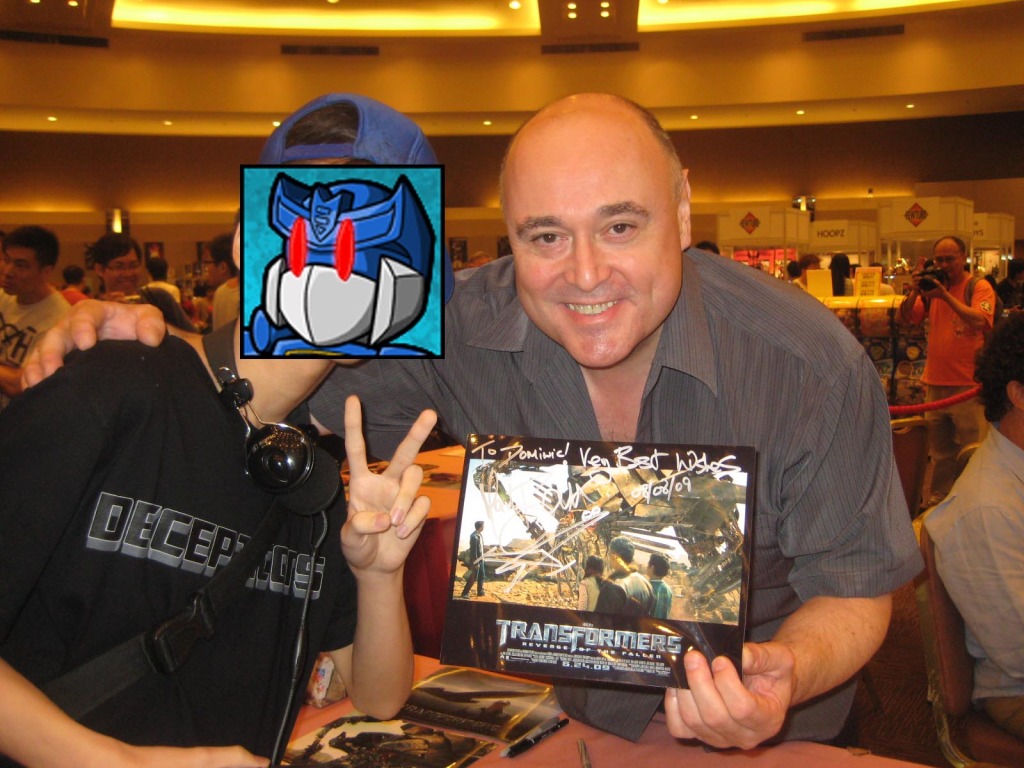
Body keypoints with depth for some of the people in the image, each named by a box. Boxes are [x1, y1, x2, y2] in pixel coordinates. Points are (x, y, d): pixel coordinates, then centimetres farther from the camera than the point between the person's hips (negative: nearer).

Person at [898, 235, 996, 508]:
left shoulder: (979, 287, -5)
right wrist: (915, 292, -10)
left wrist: (945, 295, -25)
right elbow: (903, 319, 5)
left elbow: (979, 321, -22)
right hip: (935, 383, 5)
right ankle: (939, 498, 27)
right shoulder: (932, 286, 9)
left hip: (968, 385, -5)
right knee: (940, 452, 16)